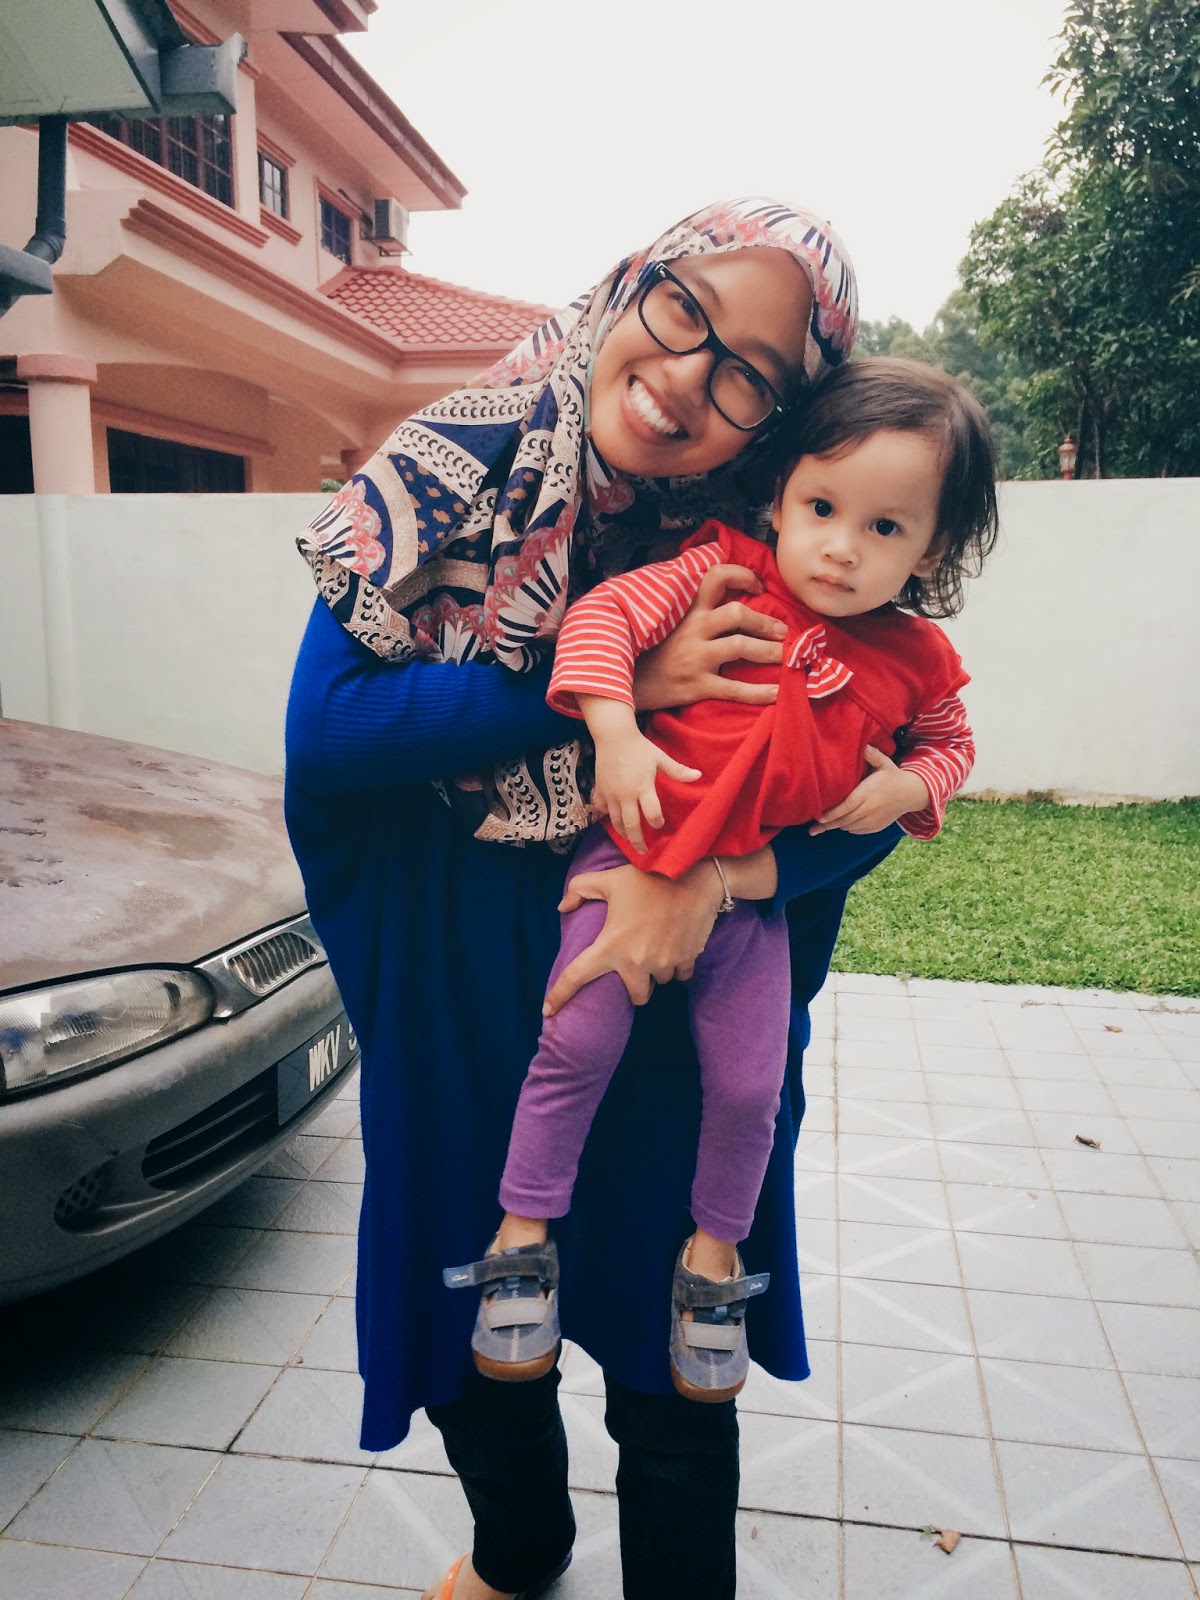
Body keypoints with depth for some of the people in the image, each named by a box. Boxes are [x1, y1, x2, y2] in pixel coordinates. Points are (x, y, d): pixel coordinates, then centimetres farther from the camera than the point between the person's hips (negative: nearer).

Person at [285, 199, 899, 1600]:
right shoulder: (454, 469, -10)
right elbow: (328, 725, -17)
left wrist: (716, 873, -26)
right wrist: (612, 687, -24)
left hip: (678, 1003, 0)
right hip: (459, 997, 1)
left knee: (673, 1367, 15)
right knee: (478, 1329, 22)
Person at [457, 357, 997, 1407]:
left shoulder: (917, 659, 1)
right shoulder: (724, 570, -9)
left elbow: (951, 740, 19)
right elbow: (605, 613, -13)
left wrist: (909, 787, -3)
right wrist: (617, 739, -25)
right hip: (637, 853, -2)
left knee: (750, 1086, 7)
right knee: (579, 1044, -7)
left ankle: (714, 1255, 35)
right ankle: (523, 1238, 16)